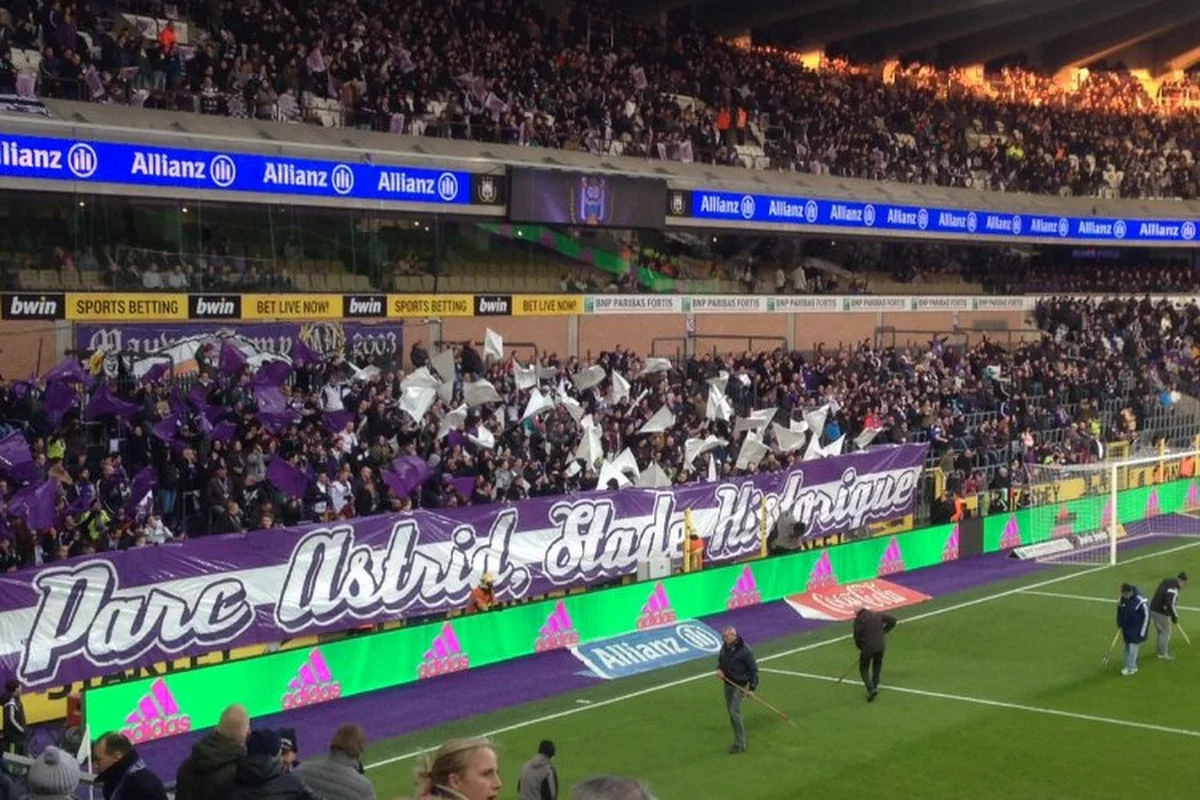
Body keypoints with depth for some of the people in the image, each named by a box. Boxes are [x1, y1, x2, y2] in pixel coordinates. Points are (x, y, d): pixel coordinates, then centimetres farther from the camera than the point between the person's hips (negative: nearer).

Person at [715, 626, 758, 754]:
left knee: (734, 711, -15)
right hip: (728, 683, 7)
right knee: (731, 712, 11)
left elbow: (753, 669, -13)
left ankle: (740, 744, -8)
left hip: (740, 685, -7)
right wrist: (719, 669, -4)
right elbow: (720, 659, 19)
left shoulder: (744, 650, -20)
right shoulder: (725, 647, 0)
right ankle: (739, 740, 23)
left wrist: (752, 688, -16)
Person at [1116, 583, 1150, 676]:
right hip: (1127, 628, 7)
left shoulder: (1140, 602, -23)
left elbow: (1146, 616, -17)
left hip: (1136, 630, -7)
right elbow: (1120, 612, 13)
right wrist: (1120, 625, 13)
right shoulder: (1123, 599, -2)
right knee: (1128, 647, 13)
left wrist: (1142, 632, -14)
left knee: (1132, 648, -8)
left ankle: (1130, 668, -2)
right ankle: (1133, 666, 25)